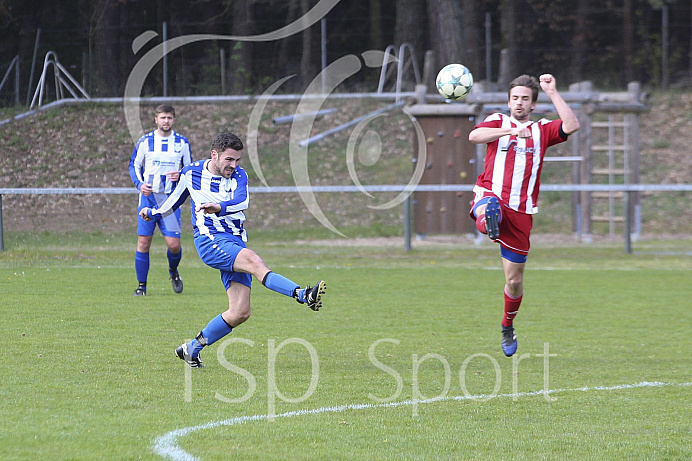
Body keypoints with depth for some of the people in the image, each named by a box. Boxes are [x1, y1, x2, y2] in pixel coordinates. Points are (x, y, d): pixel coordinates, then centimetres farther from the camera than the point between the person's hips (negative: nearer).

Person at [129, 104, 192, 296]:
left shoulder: (182, 142, 5)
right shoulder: (145, 141, 3)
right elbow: (134, 165, 10)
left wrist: (181, 176, -10)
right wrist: (140, 184, -8)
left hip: (171, 199, 0)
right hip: (148, 197, 0)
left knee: (174, 244, -8)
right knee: (143, 242, -3)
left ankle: (173, 271, 24)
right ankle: (142, 285, 8)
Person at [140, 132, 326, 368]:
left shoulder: (239, 175, 2)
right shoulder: (191, 173, 4)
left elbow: (242, 202, -19)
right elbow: (177, 198, 26)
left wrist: (219, 207, -39)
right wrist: (154, 213, 40)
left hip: (235, 243, 3)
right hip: (209, 240, -3)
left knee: (240, 313, -5)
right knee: (253, 260, -32)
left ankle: (192, 348, 12)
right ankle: (303, 295, -49)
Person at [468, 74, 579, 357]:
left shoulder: (542, 130, 15)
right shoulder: (498, 122, 10)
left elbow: (571, 126, -6)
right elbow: (474, 136, -13)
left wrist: (552, 92, -7)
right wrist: (512, 131, -25)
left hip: (520, 211, 2)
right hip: (491, 194, -2)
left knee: (514, 279, 7)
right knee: (488, 207, -43)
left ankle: (507, 327, 29)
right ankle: (488, 221, -78)